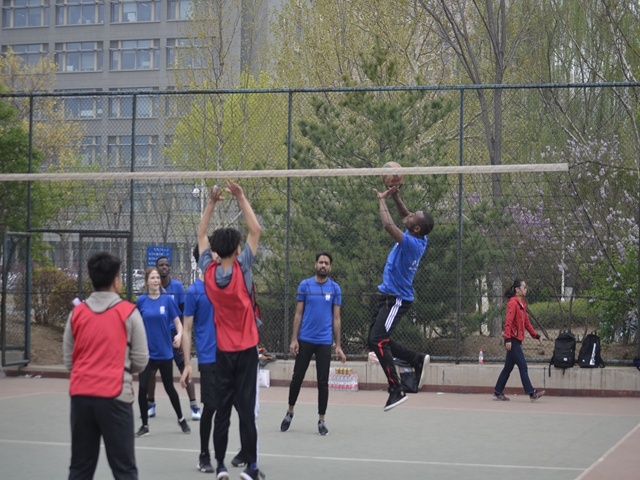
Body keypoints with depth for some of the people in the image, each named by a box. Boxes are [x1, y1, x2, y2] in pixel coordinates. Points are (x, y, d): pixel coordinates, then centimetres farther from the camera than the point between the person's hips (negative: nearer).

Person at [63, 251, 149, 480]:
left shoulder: (77, 313, 4)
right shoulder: (129, 312, -5)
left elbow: (68, 359, 9)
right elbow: (141, 360, -2)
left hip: (81, 396, 4)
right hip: (115, 397, -4)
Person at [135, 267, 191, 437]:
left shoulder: (167, 300, -4)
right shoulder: (141, 300, -2)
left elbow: (177, 322, -4)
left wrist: (179, 334, -23)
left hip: (164, 351, 0)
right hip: (146, 352, 0)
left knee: (169, 388, 10)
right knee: (143, 388, -9)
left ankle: (181, 419, 30)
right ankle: (145, 425, 4)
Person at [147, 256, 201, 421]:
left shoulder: (178, 286, -2)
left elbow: (184, 312, -1)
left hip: (174, 333, -2)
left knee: (184, 368, -7)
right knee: (150, 369, 6)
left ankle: (194, 406, -5)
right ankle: (151, 404, 22)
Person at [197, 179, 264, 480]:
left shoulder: (209, 272, -5)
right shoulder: (241, 269, -13)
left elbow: (201, 235, 8)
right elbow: (255, 230, -7)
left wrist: (211, 202, 8)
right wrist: (240, 197, -5)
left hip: (222, 351, 3)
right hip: (246, 349, -3)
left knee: (222, 408, 7)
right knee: (247, 409, -3)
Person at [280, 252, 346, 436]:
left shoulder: (335, 288, 2)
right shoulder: (305, 285, 1)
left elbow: (336, 318, 3)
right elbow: (298, 314, 3)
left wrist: (338, 345, -2)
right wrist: (294, 339, -4)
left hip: (324, 342, 0)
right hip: (305, 340, 0)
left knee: (323, 382, 2)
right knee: (297, 377, 6)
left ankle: (321, 421, 10)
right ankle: (290, 412, 25)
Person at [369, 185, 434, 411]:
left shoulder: (412, 243, -24)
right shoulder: (420, 240, 2)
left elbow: (388, 225, -34)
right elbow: (404, 215, 18)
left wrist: (382, 200, -19)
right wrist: (395, 196, 4)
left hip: (396, 299, -10)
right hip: (389, 297, 10)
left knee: (378, 341, -15)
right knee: (377, 340, 15)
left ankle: (396, 390, -13)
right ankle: (418, 360, 20)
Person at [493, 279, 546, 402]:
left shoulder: (522, 304, 16)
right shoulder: (513, 303, -13)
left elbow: (526, 322, 21)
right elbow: (508, 322, -18)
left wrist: (536, 335, 16)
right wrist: (508, 339, -24)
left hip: (517, 341, 9)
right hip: (512, 341, -9)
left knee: (508, 368, 12)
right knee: (523, 366, -8)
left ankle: (498, 393, 18)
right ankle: (531, 393, -7)